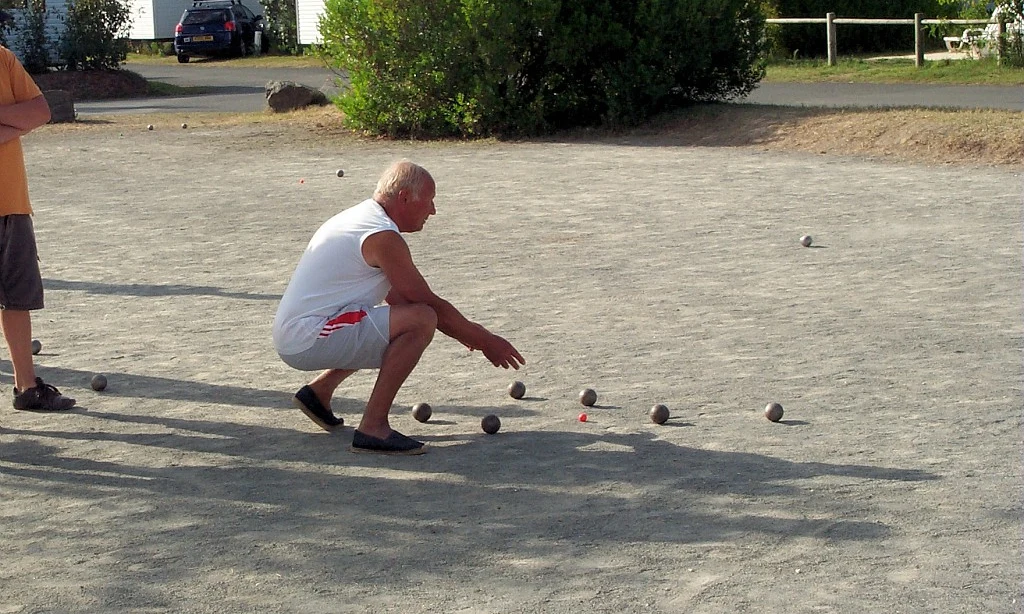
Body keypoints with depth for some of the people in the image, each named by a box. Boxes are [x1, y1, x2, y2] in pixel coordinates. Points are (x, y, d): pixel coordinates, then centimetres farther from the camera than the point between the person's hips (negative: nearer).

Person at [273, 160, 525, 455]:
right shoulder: (382, 236, -15)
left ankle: (320, 389, 23)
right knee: (421, 320, -22)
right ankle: (373, 428, -20)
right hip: (308, 339, -10)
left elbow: (398, 297, 22)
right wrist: (485, 340, -2)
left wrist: (466, 332, 18)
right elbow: (430, 303, -13)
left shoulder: (362, 217, 17)